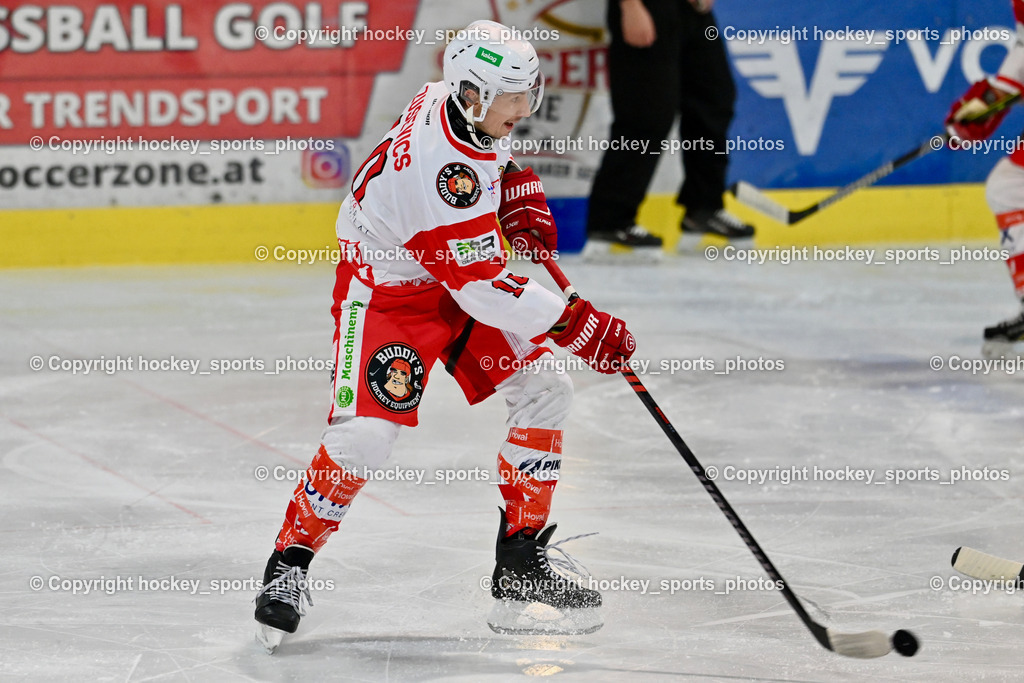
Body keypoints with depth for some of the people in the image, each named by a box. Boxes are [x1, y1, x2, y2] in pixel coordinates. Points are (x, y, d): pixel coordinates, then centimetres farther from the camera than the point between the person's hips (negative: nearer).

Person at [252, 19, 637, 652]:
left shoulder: (464, 103, -11)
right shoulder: (438, 169, -36)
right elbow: (484, 286, -32)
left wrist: (522, 198, 1)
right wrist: (578, 324, -28)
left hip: (460, 275, 9)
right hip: (386, 290, -9)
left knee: (544, 391, 1)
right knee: (365, 433, -19)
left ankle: (521, 562, 7)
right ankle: (289, 564, 2)